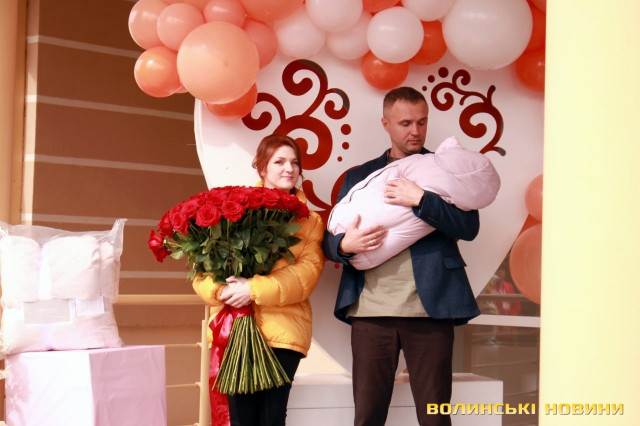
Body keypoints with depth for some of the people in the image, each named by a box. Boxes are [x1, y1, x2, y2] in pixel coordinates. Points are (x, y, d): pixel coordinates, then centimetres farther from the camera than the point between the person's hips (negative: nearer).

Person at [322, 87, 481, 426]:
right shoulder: (359, 176, 16)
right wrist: (345, 245, -10)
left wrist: (420, 199, -14)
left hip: (429, 308, -2)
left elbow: (469, 227, -4)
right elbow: (329, 240, 13)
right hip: (371, 309, 2)